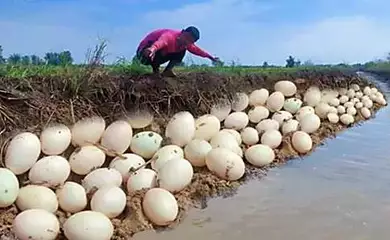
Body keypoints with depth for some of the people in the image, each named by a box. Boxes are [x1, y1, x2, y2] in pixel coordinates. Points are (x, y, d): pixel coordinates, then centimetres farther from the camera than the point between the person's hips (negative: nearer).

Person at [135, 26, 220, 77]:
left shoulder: (186, 44, -9)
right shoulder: (170, 36, -36)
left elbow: (197, 50, 11)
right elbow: (161, 41, -61)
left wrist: (211, 57, 20)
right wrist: (153, 48, -84)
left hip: (160, 56, 8)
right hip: (144, 52, -8)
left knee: (182, 51, -2)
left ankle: (167, 71, -9)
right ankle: (155, 69, -14)